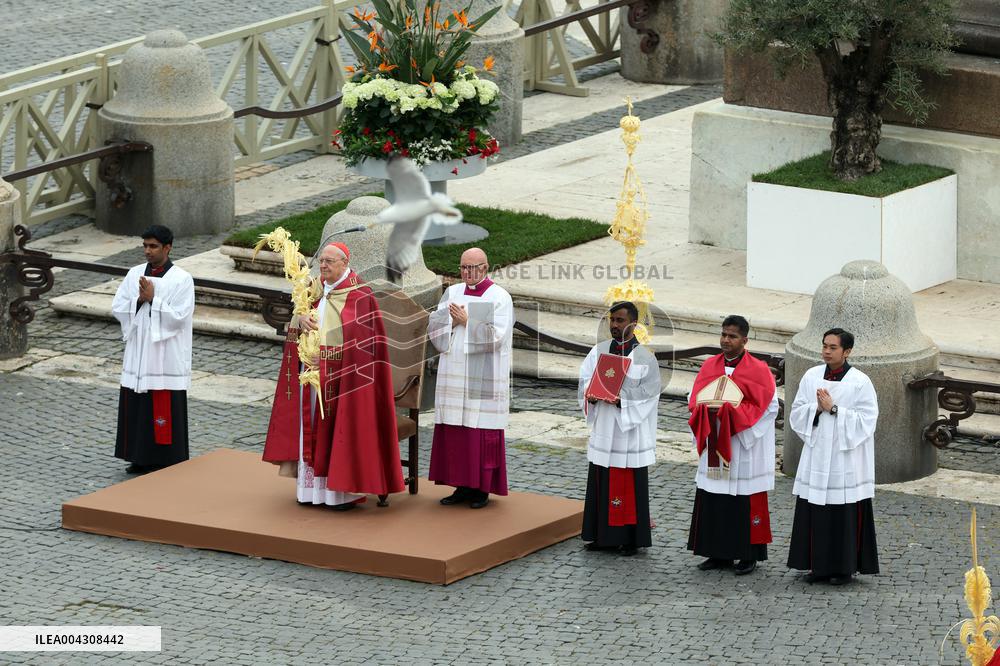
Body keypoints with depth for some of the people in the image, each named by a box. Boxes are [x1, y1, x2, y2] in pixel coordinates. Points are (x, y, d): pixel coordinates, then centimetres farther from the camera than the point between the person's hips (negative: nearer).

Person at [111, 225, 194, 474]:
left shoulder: (181, 280, -8)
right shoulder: (135, 274, 7)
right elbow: (117, 308, 4)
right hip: (138, 353, 5)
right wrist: (139, 300, -12)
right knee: (136, 407, 8)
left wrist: (152, 299, -16)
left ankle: (167, 461, 4)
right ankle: (141, 459, 17)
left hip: (166, 357, -5)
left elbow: (179, 316, -16)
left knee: (165, 409, -3)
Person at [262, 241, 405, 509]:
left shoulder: (359, 295, -8)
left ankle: (346, 490, 2)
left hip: (342, 374, -6)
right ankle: (314, 485, 13)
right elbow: (294, 323, 10)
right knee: (313, 426, 7)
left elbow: (361, 337, -11)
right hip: (312, 373, 6)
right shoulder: (315, 289, 11)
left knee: (340, 427, -3)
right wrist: (302, 320, -12)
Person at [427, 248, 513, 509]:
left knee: (482, 432, -4)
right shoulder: (452, 293, 13)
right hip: (454, 375, 5)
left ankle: (482, 488, 1)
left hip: (483, 378, -5)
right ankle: (462, 486, 10)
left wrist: (466, 321, -11)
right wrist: (452, 320, -11)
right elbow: (433, 326, 7)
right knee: (454, 431, 3)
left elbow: (496, 336, -13)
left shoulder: (499, 297, -3)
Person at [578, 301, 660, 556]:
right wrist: (592, 394, -16)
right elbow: (585, 379, 5)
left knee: (630, 486, -1)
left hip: (630, 432, -4)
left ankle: (631, 538, 6)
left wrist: (620, 401, -22)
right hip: (603, 428, 4)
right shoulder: (599, 351, 8)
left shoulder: (645, 358, -5)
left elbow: (647, 395, -10)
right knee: (601, 484, 8)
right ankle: (601, 535, 17)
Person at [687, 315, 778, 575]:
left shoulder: (758, 370, -6)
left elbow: (767, 406, -10)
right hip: (714, 447, 5)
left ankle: (749, 556, 6)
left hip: (744, 450, -5)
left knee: (746, 503, -2)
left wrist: (731, 410, -18)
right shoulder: (709, 366, 9)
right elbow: (695, 398, 10)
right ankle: (719, 554, 14)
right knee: (714, 503, 6)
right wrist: (708, 409, -13)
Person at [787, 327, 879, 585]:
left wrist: (834, 409, -17)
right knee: (816, 512, 5)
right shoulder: (811, 376, 6)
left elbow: (866, 420, -11)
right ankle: (819, 564, 14)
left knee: (845, 513, -1)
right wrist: (817, 409, -12)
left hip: (846, 456, -4)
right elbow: (797, 412, 7)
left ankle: (845, 567, 8)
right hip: (816, 455, 4)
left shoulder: (860, 382, -7)